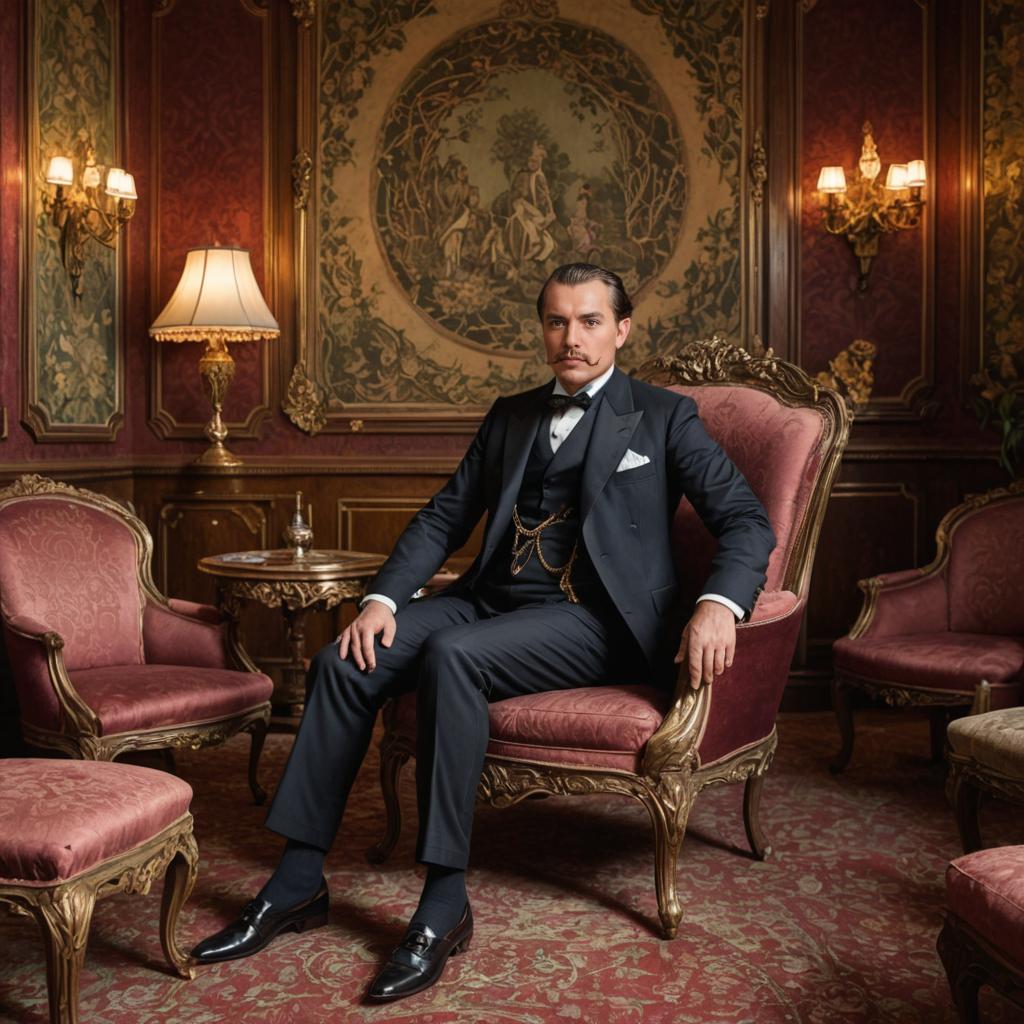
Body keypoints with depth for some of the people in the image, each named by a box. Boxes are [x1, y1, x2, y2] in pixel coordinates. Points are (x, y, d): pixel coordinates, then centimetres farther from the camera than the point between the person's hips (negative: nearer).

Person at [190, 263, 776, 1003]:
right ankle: (297, 885, -7)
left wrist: (720, 604, -23)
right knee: (346, 663, -16)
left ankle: (445, 906, -25)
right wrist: (384, 598, 0)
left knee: (452, 655, -33)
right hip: (493, 598, 5)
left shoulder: (665, 416, 6)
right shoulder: (512, 415, 21)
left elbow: (747, 520, -2)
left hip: (594, 616, -5)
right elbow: (446, 517, 17)